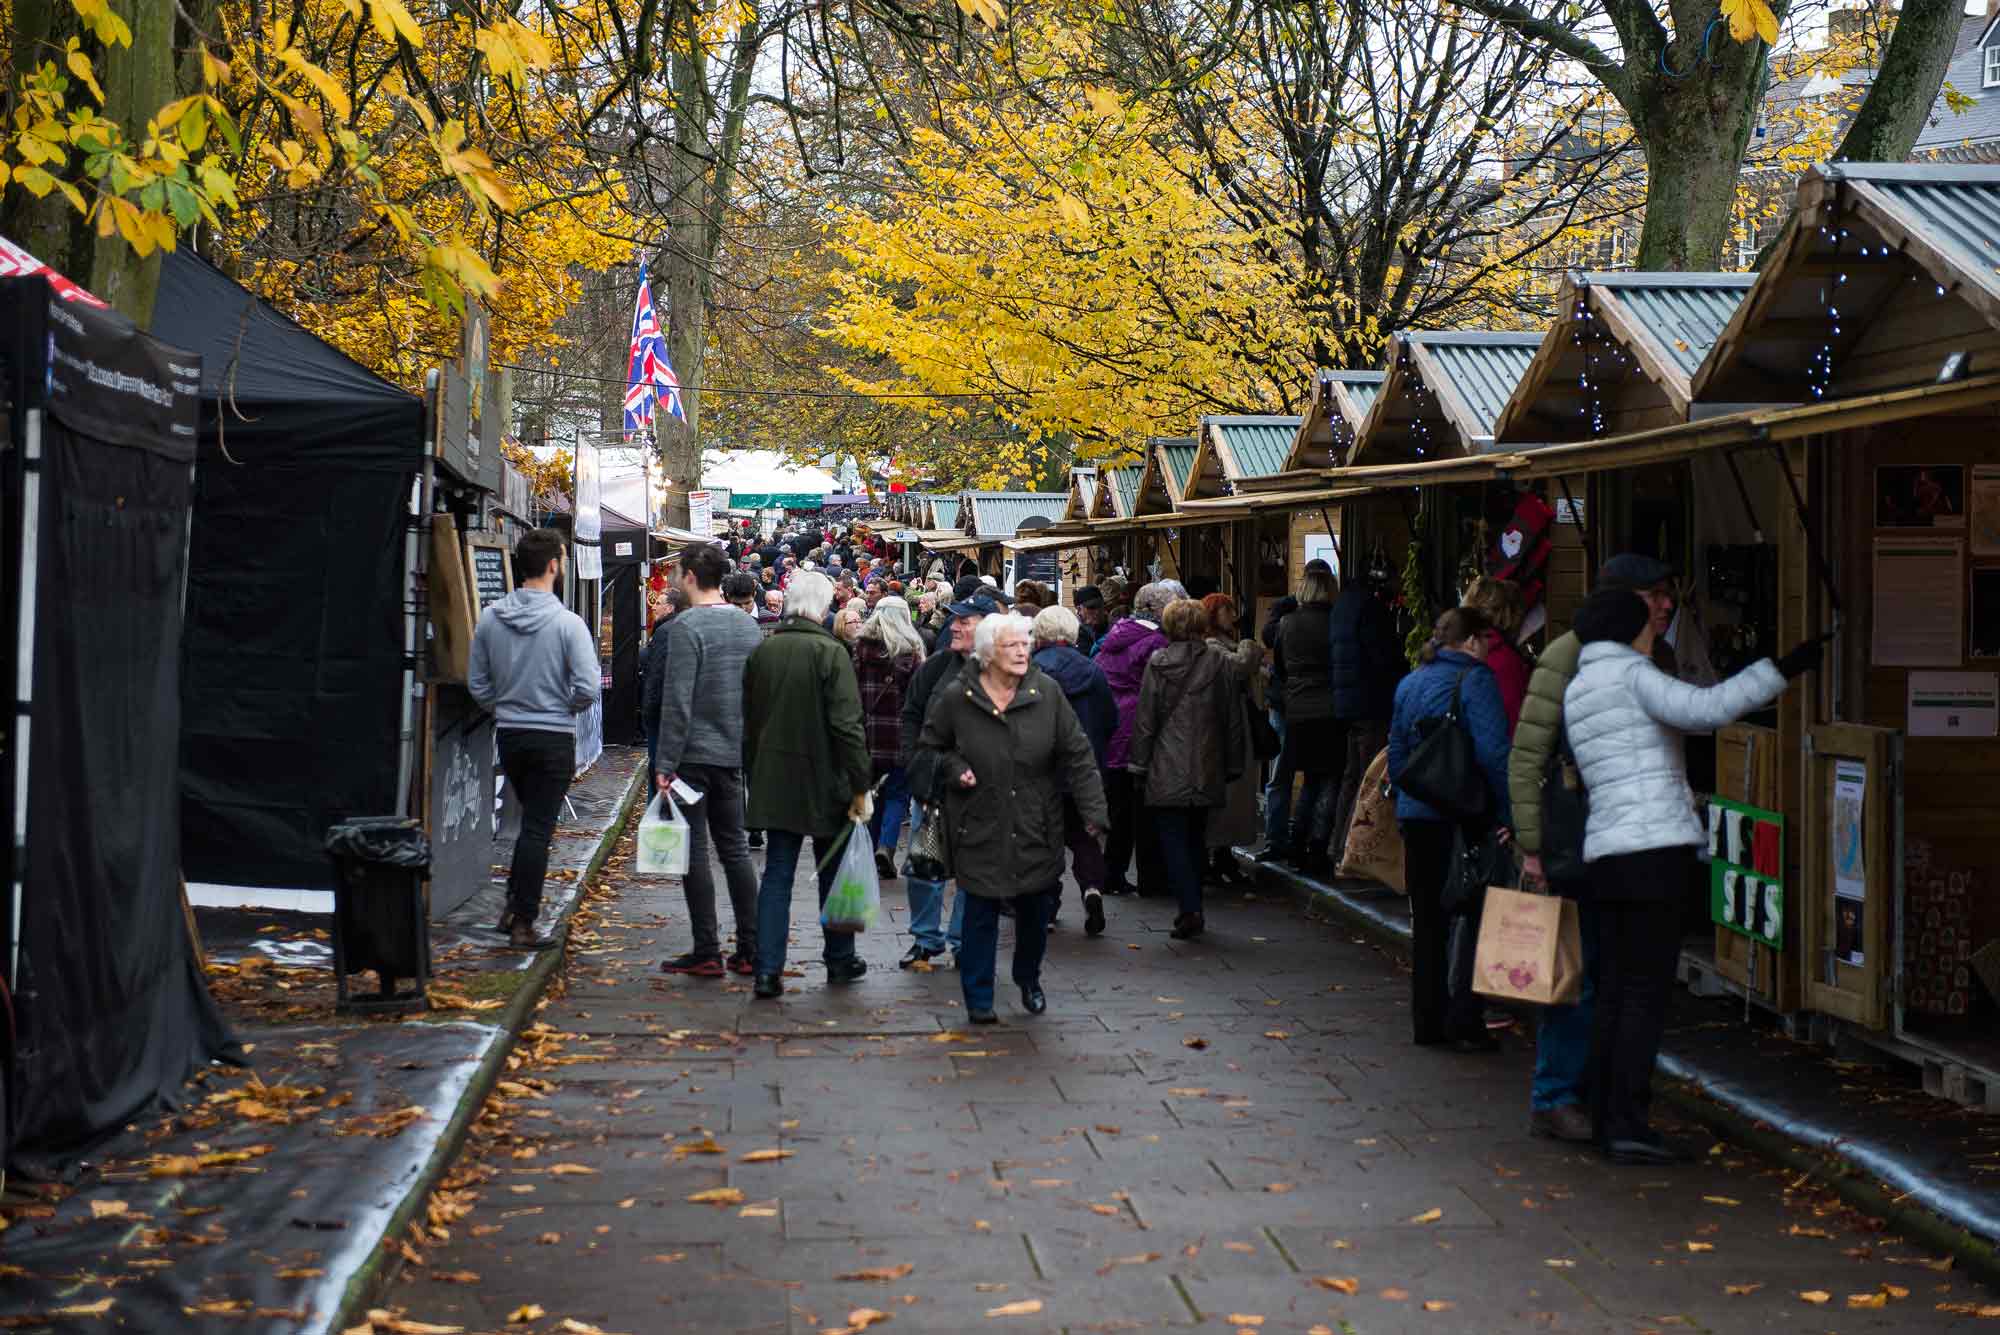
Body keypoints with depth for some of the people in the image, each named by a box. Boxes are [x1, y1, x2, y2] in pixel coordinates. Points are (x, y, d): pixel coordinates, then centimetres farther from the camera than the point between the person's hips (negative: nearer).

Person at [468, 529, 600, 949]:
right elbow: (588, 688, -18)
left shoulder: (490, 619, -1)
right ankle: (523, 922, 4)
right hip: (553, 738, -5)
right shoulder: (568, 623, -15)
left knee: (531, 820, 22)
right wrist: (565, 708, 2)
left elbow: (477, 684, 4)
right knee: (538, 828, 1)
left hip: (508, 735, 5)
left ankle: (513, 905, 20)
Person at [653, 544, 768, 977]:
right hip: (734, 754, 7)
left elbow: (677, 701, -17)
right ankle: (750, 950, 12)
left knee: (694, 852, 0)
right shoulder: (749, 625, 9)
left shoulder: (686, 626, -14)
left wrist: (666, 763, -14)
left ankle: (706, 953, 2)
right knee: (735, 849, 12)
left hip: (694, 754, -7)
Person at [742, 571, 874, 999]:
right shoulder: (829, 653, -14)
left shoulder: (761, 651, 3)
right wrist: (859, 785, -12)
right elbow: (847, 725, -18)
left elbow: (749, 721, 12)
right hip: (823, 784, -4)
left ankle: (767, 970, -3)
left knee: (777, 875, 5)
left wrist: (755, 774, 21)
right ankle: (840, 960, 25)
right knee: (834, 874, 12)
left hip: (774, 783, 4)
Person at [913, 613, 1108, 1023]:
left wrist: (1093, 811, -7)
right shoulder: (956, 697, -6)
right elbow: (929, 748, 10)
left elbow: (1078, 754, 0)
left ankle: (1029, 979, 37)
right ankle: (978, 997, 12)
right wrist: (954, 769, -10)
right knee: (980, 913, 0)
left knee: (1035, 911, 12)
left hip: (1036, 828, 2)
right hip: (980, 828, -2)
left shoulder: (1046, 692, -3)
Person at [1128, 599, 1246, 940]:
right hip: (1207, 772, 3)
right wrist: (1232, 767, 15)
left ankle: (1190, 909, -14)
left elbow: (1145, 720, -4)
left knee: (1173, 839, -1)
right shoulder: (1222, 663, 1)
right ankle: (1192, 908, 22)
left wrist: (1139, 766, 3)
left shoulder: (1158, 663, -6)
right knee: (1196, 839, 17)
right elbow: (1233, 720, 6)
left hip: (1167, 772, -3)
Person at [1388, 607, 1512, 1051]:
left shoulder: (1409, 684, 12)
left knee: (1427, 922, 13)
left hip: (1417, 816, 6)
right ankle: (1465, 1023, -1)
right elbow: (1493, 752, -17)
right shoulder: (1474, 679, -10)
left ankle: (1428, 1021, 17)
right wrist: (1505, 813, -13)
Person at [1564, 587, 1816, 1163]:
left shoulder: (1576, 693, 18)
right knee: (1647, 991, -6)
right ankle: (1626, 1123, -7)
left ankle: (1606, 1115, 17)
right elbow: (1707, 709, -20)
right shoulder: (1632, 674, -6)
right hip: (1655, 846, -8)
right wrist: (1781, 669, -16)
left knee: (1615, 988, 13)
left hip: (1607, 854, 8)